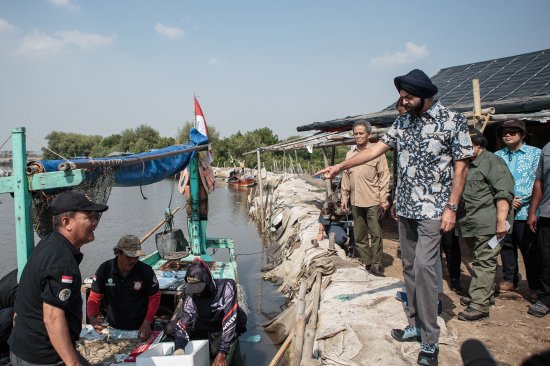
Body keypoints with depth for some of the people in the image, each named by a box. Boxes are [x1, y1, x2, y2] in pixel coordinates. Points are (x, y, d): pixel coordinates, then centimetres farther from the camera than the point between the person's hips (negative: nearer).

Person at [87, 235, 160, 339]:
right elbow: (94, 298, -7)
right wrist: (92, 317, -26)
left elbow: (154, 297, -9)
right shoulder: (104, 269, -14)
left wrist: (147, 323, -18)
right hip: (112, 326, 2)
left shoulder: (146, 271, -18)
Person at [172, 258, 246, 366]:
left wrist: (222, 352, -42)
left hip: (230, 328, -3)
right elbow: (183, 325, -25)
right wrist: (179, 349, -44)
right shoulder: (191, 297, -21)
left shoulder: (226, 287, -33)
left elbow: (229, 319, -37)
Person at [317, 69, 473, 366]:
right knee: (409, 267, 10)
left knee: (423, 266, -14)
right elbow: (376, 149, 6)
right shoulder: (402, 122, 9)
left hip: (433, 208, -6)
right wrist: (340, 166, 0)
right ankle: (416, 326, 24)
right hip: (405, 208, 6)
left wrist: (452, 207, -12)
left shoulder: (452, 120, -7)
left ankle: (430, 342, -3)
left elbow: (461, 166, -7)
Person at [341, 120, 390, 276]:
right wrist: (344, 197, 14)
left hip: (372, 200, -5)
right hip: (356, 201, 5)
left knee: (376, 233, -1)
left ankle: (376, 264, 10)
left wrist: (383, 198, -9)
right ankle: (366, 262, 22)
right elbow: (346, 177, 17)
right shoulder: (350, 154, 13)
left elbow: (384, 175, -4)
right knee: (359, 235, 10)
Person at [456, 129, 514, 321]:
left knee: (484, 262, -5)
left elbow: (504, 193, -16)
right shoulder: (466, 165, 20)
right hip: (471, 224, 8)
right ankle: (479, 295, 27)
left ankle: (479, 305, -3)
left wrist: (501, 221, -22)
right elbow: (458, 193, 30)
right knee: (479, 261, 16)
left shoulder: (492, 162, -7)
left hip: (487, 224, -8)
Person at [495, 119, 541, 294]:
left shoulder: (535, 153, 1)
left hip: (525, 211, -3)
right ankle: (509, 279, 27)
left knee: (530, 250, 1)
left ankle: (536, 286, 15)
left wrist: (519, 200, -13)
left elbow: (537, 182, -7)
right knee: (506, 247, 13)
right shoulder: (497, 156, 11)